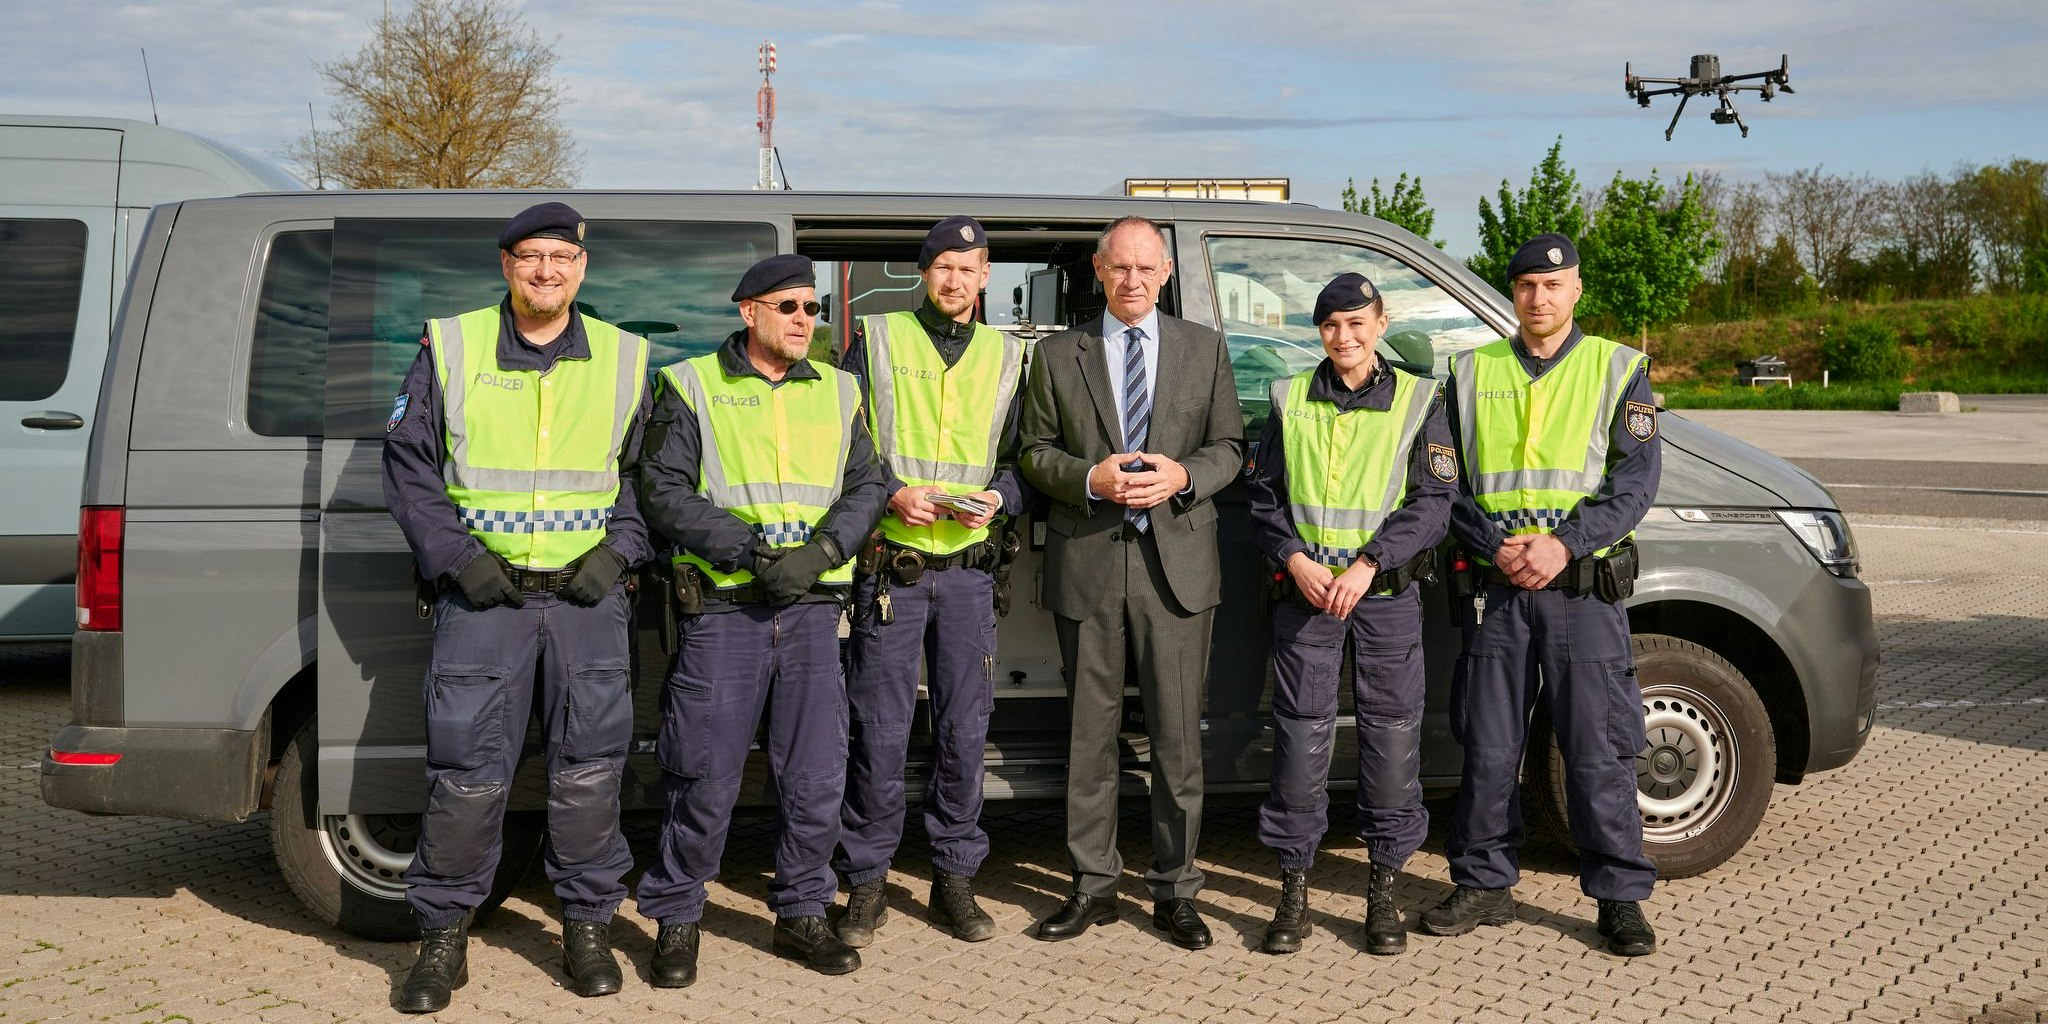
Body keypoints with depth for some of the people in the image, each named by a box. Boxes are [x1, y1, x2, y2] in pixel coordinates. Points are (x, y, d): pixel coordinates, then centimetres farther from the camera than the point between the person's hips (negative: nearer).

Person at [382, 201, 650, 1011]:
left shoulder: (622, 359, 7)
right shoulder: (452, 347, 2)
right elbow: (408, 465, 5)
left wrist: (615, 551, 0)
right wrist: (458, 557, -5)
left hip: (586, 595, 2)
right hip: (483, 592, -1)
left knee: (590, 767, 6)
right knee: (467, 770, -2)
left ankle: (587, 926, 20)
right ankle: (444, 936, 14)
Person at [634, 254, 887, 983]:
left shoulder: (837, 392, 13)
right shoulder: (691, 387, 2)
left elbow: (865, 488, 9)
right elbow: (664, 492, -5)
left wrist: (819, 552, -9)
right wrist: (748, 548, -15)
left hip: (813, 607, 4)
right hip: (723, 608, -3)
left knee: (816, 777, 6)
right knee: (705, 780, 1)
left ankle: (802, 913, 23)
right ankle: (676, 920, 17)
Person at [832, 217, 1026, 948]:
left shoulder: (1005, 355, 12)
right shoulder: (877, 340, 5)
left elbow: (1023, 460, 14)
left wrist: (998, 497, -7)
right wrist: (892, 495, -12)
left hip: (968, 568, 2)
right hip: (890, 565, -2)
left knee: (965, 731, 6)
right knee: (880, 731, 0)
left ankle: (954, 878, 19)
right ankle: (866, 882, 13)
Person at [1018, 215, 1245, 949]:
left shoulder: (1204, 349, 9)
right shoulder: (1059, 355, 8)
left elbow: (1229, 447, 8)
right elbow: (1033, 450, 6)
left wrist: (1185, 475, -12)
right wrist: (1089, 478, -13)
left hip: (1177, 562, 0)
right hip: (1087, 564, 0)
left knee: (1177, 736, 3)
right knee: (1089, 732, 7)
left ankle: (1175, 891, 14)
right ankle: (1093, 886, 18)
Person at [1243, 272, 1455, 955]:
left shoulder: (1417, 401, 3)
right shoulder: (1291, 400, 9)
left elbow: (1434, 500, -3)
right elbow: (1262, 494, 10)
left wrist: (1366, 564, -14)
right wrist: (1295, 559, -7)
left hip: (1388, 593, -1)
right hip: (1304, 589, 1)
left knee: (1392, 732, 1)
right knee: (1300, 733, 1)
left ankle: (1384, 889, 14)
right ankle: (1294, 888, 11)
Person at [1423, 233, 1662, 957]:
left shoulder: (1617, 368, 5)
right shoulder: (1472, 372, 11)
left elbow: (1634, 481, -3)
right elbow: (1447, 483, 6)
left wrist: (1564, 544, -16)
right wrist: (1495, 547, -10)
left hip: (1584, 587, -2)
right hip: (1497, 590, 2)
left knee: (1599, 751, 0)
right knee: (1488, 747, 8)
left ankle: (1621, 896, 11)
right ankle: (1485, 884, 20)